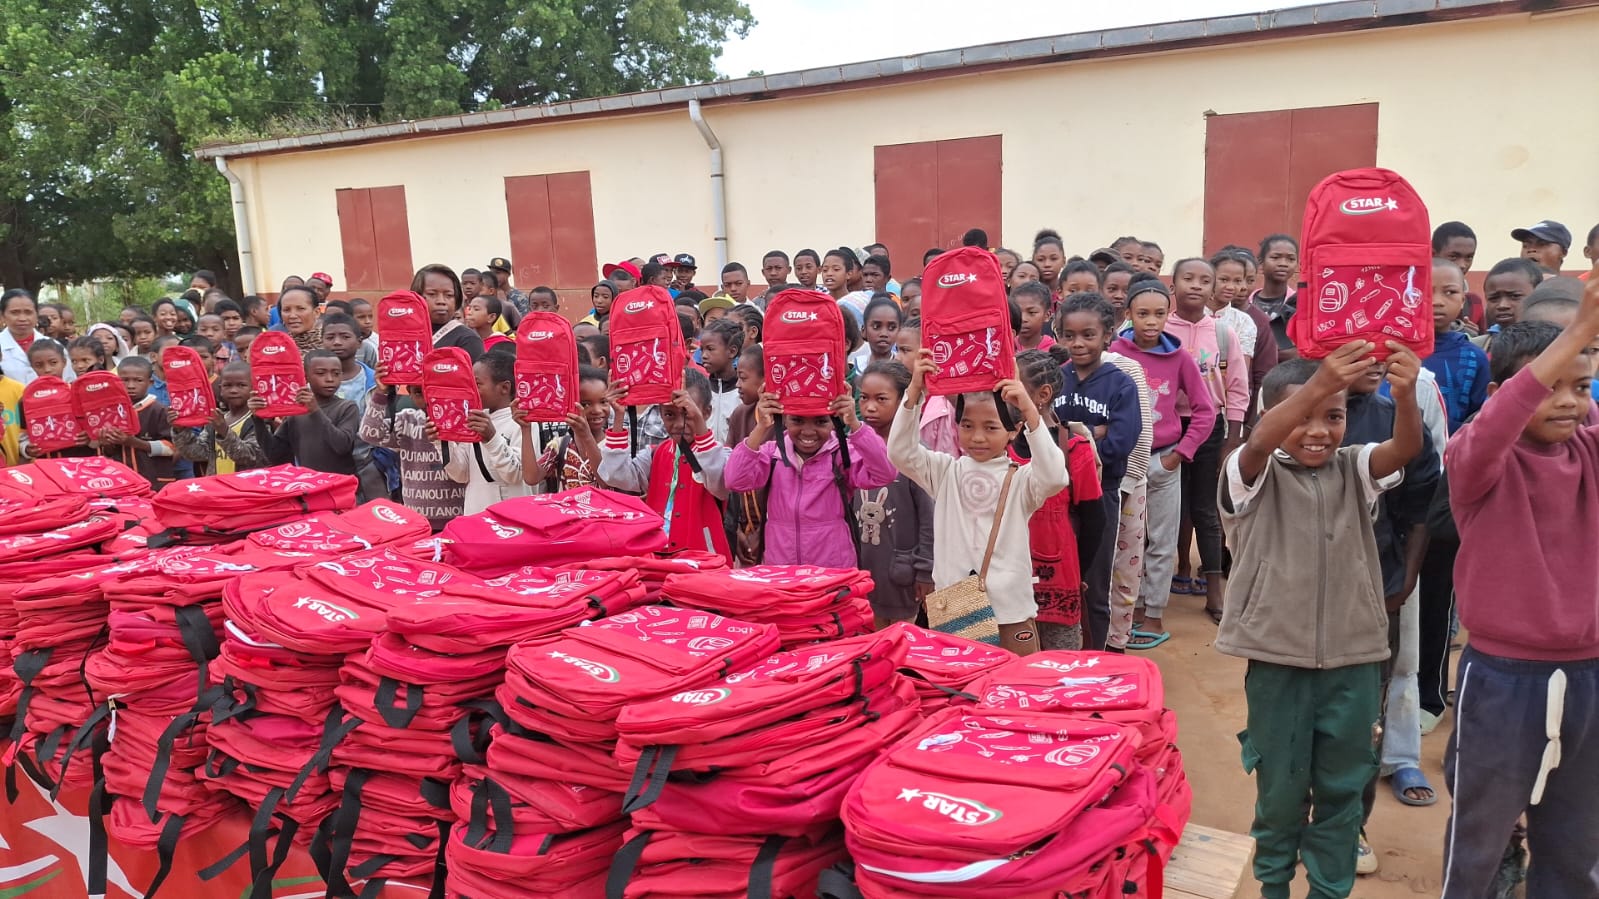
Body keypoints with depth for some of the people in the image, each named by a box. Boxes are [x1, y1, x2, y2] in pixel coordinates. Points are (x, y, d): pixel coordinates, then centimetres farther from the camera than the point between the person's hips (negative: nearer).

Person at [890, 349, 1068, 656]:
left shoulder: (1020, 479, -4)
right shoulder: (946, 471, 3)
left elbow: (1054, 477, -24)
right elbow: (900, 452, -9)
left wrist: (1030, 410, -28)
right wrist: (914, 392, -19)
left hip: (1010, 611, -2)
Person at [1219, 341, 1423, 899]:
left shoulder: (1355, 470, 3)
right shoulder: (1255, 476, -7)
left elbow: (1407, 446, -17)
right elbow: (1258, 442, -30)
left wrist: (1404, 395, -40)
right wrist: (1316, 384, -48)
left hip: (1354, 656, 3)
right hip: (1278, 656, -2)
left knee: (1343, 785, 14)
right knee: (1280, 785, 12)